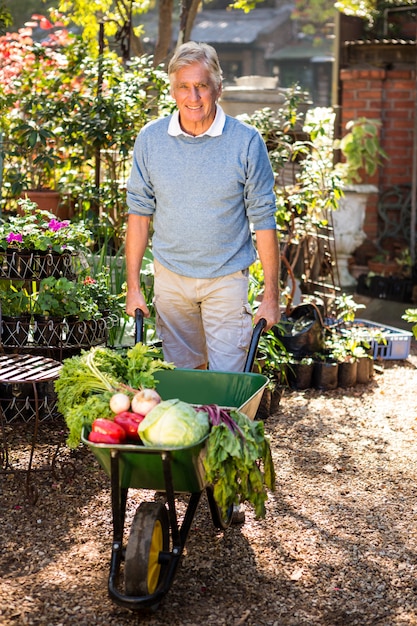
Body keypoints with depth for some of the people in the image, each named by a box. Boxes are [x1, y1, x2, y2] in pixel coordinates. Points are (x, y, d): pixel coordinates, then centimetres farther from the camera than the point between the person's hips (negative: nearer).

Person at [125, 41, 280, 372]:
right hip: (170, 276, 2)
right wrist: (133, 286, 1)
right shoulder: (150, 138, -3)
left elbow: (263, 219, -7)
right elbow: (139, 212, 3)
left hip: (227, 279, -2)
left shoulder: (247, 141, -10)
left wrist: (271, 295, -8)